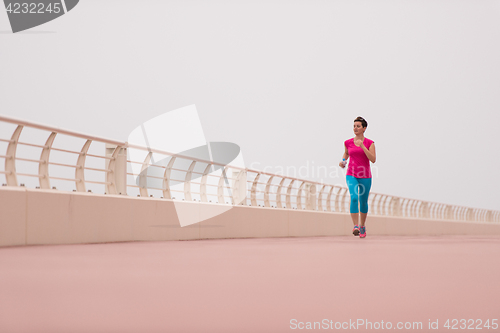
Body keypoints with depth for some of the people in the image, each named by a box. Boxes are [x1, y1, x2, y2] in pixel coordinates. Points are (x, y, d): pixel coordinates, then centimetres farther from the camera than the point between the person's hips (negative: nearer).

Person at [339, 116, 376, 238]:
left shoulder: (369, 143, -3)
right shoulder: (348, 143, 4)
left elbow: (373, 159, -14)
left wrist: (362, 146, -20)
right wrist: (343, 161, 5)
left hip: (365, 176, 0)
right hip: (351, 175, 0)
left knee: (363, 202, 10)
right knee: (354, 198, -21)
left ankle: (362, 226, 31)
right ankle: (355, 226, -23)